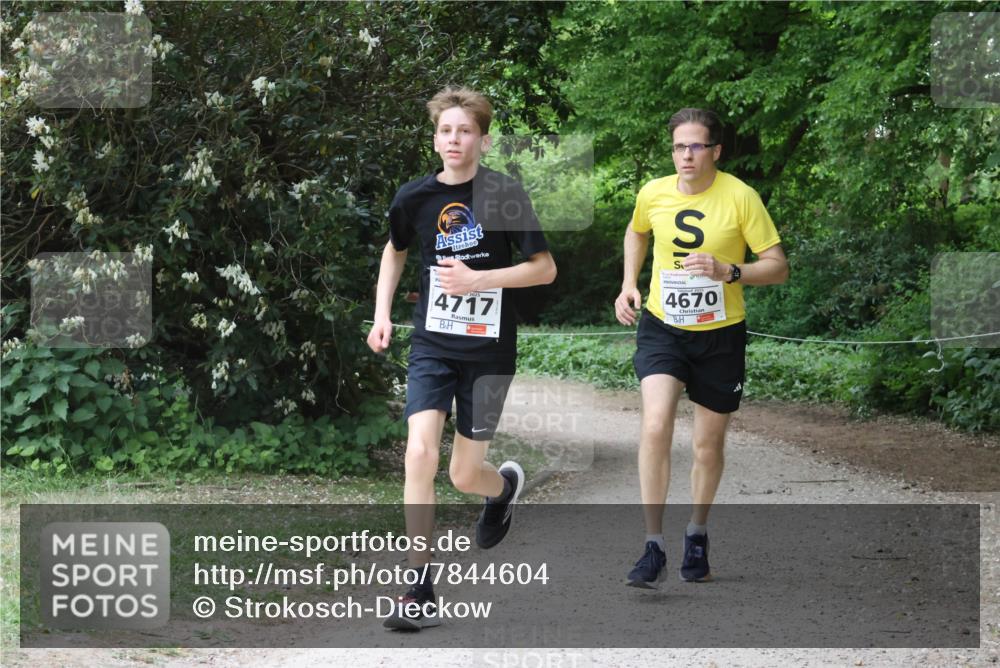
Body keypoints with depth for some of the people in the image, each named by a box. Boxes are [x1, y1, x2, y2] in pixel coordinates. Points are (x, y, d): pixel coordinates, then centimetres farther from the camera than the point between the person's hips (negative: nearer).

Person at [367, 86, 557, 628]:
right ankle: (421, 591, -10)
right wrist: (382, 313, 9)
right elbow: (395, 250, 21)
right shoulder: (414, 197, 0)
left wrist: (479, 279, -15)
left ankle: (506, 484, 43)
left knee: (465, 475, 3)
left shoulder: (505, 195, -8)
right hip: (432, 345, 2)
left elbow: (545, 268, -4)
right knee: (419, 454, -17)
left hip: (488, 350, -2)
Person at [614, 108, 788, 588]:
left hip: (720, 335, -1)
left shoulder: (740, 198, -13)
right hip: (661, 328, 1)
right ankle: (654, 548, -16)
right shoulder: (652, 194, -4)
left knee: (709, 445, 10)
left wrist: (729, 271, -26)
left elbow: (778, 267, -10)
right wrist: (629, 285, 7)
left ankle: (697, 534, 36)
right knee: (655, 426, -21)